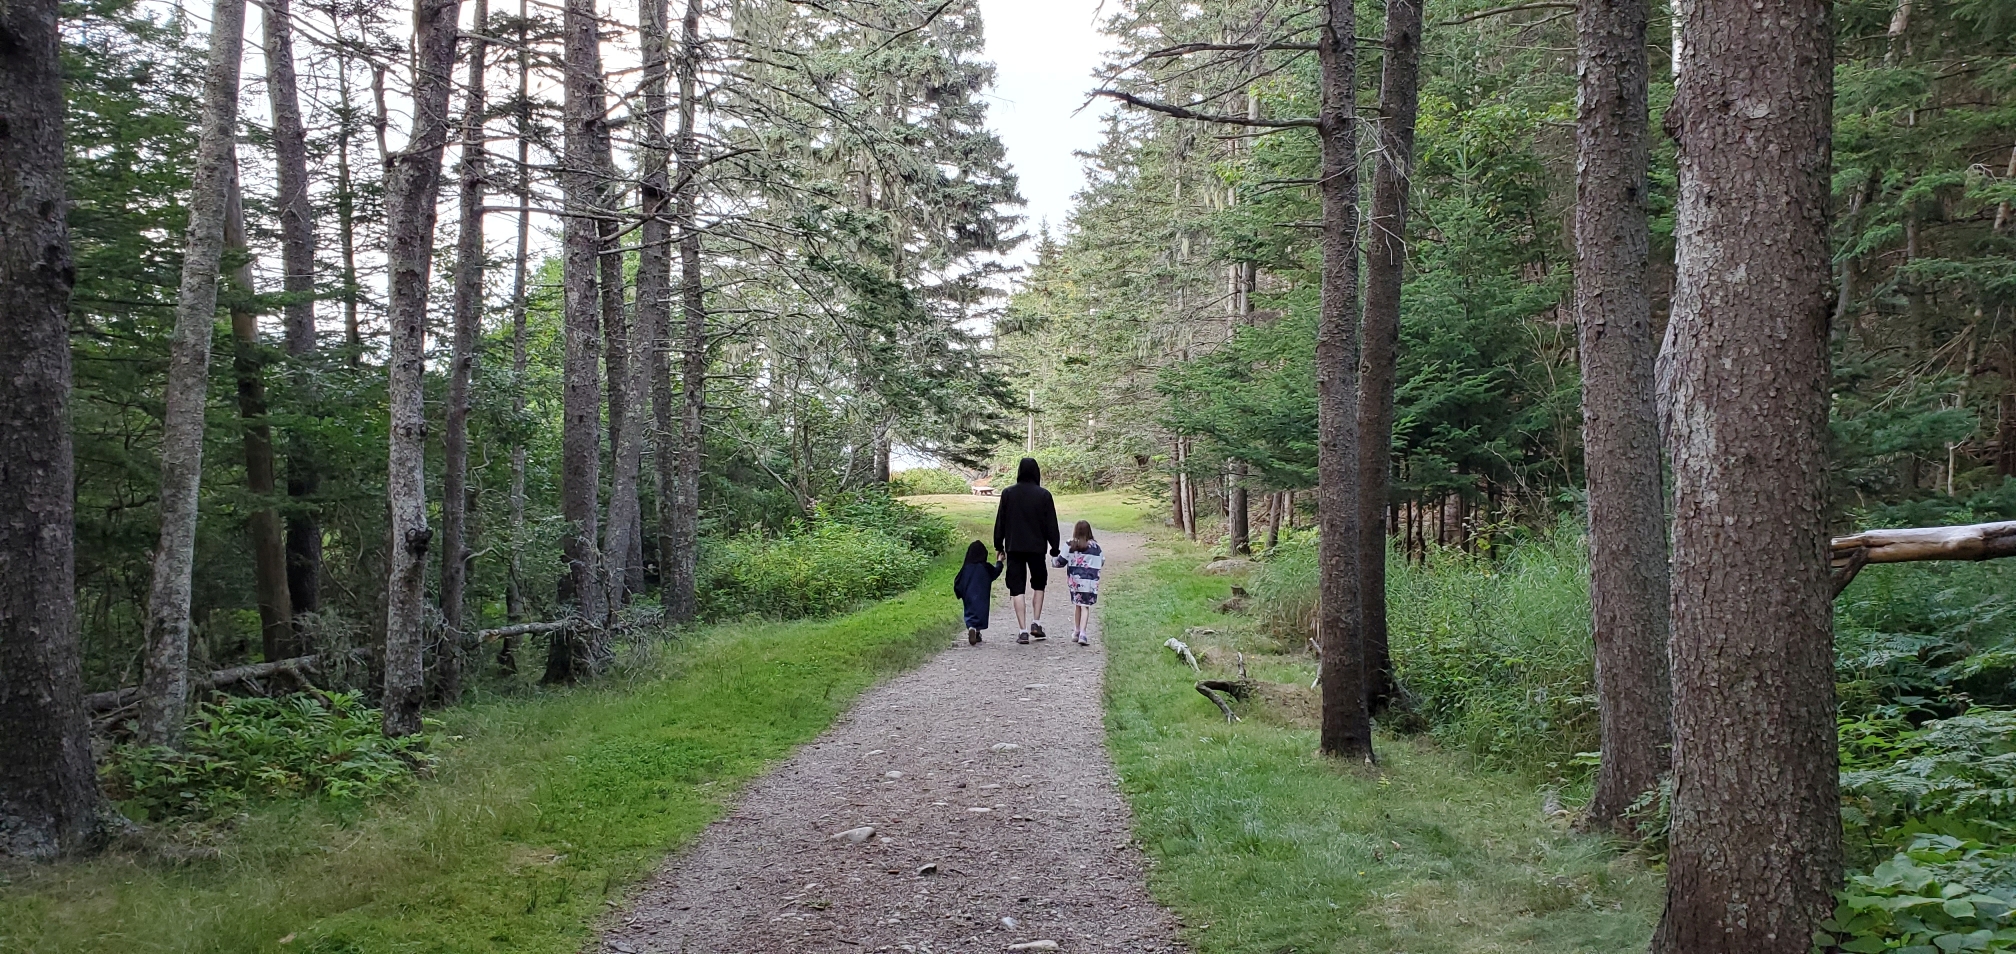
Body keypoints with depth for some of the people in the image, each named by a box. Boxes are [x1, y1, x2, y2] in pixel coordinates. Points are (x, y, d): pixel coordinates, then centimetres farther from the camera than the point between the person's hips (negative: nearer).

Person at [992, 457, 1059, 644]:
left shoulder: (1008, 494, -2)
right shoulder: (1044, 495, -5)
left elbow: (1000, 522, 4)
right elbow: (1051, 524, -2)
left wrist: (999, 546, 13)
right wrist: (1054, 549, 7)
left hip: (1014, 548, 0)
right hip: (1036, 548, 0)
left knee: (1017, 589, 2)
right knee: (1038, 584, 20)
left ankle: (1023, 630, -3)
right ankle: (1036, 623, 10)